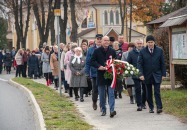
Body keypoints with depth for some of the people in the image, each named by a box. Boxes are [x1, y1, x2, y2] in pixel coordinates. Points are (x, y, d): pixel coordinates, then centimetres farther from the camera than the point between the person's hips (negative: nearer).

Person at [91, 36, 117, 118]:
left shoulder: (112, 51, 5)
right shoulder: (97, 51, 2)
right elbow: (92, 62, 1)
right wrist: (99, 66, -15)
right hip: (101, 76, 0)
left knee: (111, 93, -8)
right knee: (102, 95, 8)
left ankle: (112, 110, -13)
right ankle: (103, 110, 18)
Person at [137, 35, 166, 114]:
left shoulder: (159, 51, 2)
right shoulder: (142, 51, -1)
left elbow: (162, 63, 5)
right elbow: (139, 63, -2)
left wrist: (163, 74, 0)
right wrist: (141, 74, -12)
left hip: (157, 75, -1)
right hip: (147, 75, 1)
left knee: (157, 92, -9)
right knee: (149, 93, 8)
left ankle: (159, 107, -9)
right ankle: (151, 107, 17)